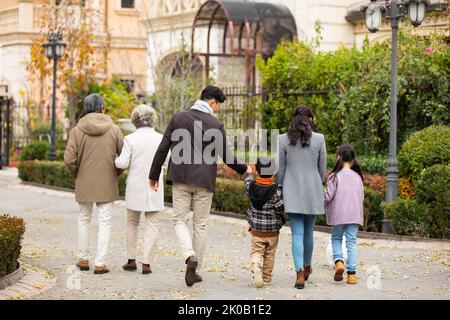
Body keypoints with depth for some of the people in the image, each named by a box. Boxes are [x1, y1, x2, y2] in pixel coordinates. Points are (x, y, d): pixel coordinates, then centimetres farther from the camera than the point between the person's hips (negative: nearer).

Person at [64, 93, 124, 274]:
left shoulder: (77, 131, -6)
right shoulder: (114, 130, -4)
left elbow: (69, 159, -10)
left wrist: (76, 176, 7)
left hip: (84, 184, 1)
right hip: (107, 185, -1)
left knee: (84, 219, 17)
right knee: (105, 222, 5)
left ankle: (83, 259, 23)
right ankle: (100, 263, 0)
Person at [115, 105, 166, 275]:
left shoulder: (130, 139, -8)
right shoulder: (161, 139, -4)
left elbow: (123, 163, -10)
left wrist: (115, 159, 10)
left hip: (135, 187, 0)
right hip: (154, 187, 0)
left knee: (132, 224, 16)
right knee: (151, 225, 4)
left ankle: (131, 260, 17)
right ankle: (146, 263, -1)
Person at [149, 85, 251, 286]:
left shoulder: (178, 118, 0)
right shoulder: (216, 125, -6)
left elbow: (163, 149, 1)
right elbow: (227, 158, -2)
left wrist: (154, 175, 10)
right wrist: (244, 170, 17)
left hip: (180, 179, 1)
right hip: (204, 181, -1)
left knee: (179, 220, 9)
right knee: (200, 225, 10)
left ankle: (190, 256, -17)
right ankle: (195, 270, 13)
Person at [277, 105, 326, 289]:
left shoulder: (283, 140, -3)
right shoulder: (319, 139, -3)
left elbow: (280, 170, 1)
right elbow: (322, 168, 3)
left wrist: (280, 191, 11)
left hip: (292, 191, -1)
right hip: (312, 191, 1)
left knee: (297, 233, -3)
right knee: (309, 231, 17)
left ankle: (300, 273, -17)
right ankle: (306, 267, 33)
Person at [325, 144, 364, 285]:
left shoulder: (335, 176, -8)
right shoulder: (357, 176, 4)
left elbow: (328, 197, -10)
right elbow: (361, 197, 8)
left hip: (338, 214, -2)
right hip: (354, 214, 2)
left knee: (336, 238, 16)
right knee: (351, 241, 5)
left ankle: (338, 261, -10)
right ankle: (351, 273, 0)